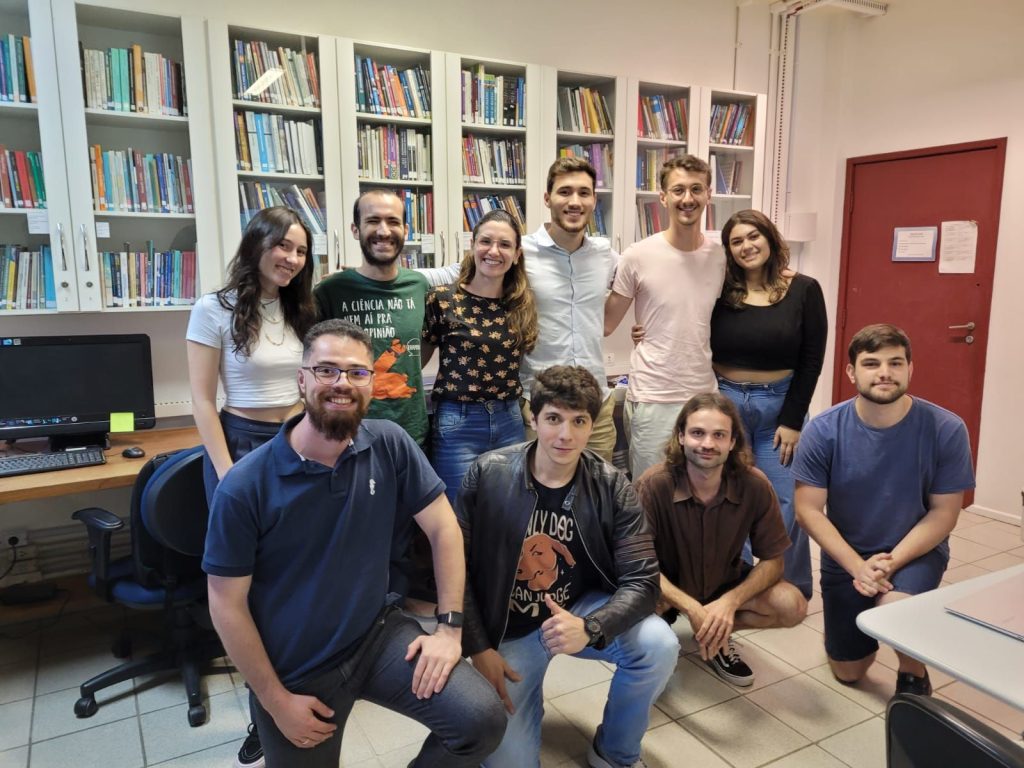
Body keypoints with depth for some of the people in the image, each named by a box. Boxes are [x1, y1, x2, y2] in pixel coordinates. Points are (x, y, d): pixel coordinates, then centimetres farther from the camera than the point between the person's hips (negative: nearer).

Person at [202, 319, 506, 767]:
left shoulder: (390, 445, -11)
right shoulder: (245, 485, -18)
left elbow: (444, 529, -5)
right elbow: (227, 603, -12)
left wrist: (449, 627, -10)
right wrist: (276, 700, -9)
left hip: (378, 634, 2)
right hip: (294, 671, -1)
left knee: (482, 721, -13)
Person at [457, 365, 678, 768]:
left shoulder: (612, 488, -13)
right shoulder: (487, 475, -16)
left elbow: (642, 580, -16)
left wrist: (589, 629, -34)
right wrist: (478, 648, -12)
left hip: (581, 609, 2)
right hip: (508, 628, -1)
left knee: (659, 645, -26)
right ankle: (527, 698, 25)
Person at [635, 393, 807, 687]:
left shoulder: (754, 485, -21)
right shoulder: (654, 485, -29)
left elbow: (772, 560, -12)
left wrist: (730, 602, -28)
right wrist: (692, 608, -33)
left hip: (724, 583, 3)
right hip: (666, 585, -3)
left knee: (792, 606, -20)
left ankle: (717, 637, 9)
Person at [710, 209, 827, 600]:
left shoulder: (803, 290, -1)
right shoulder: (721, 291, 0)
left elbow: (812, 360, -2)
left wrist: (793, 420, -6)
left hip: (780, 403, -1)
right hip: (725, 400, 1)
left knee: (784, 500, 2)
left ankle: (792, 590, 21)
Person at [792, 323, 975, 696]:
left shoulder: (945, 429, -18)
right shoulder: (823, 430, -18)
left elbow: (943, 513, -12)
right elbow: (808, 510, -14)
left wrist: (891, 562, -21)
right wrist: (857, 566, -22)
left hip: (916, 552, -1)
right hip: (846, 558, 2)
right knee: (848, 672, 11)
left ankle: (914, 675, 2)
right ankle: (863, 624, 47)